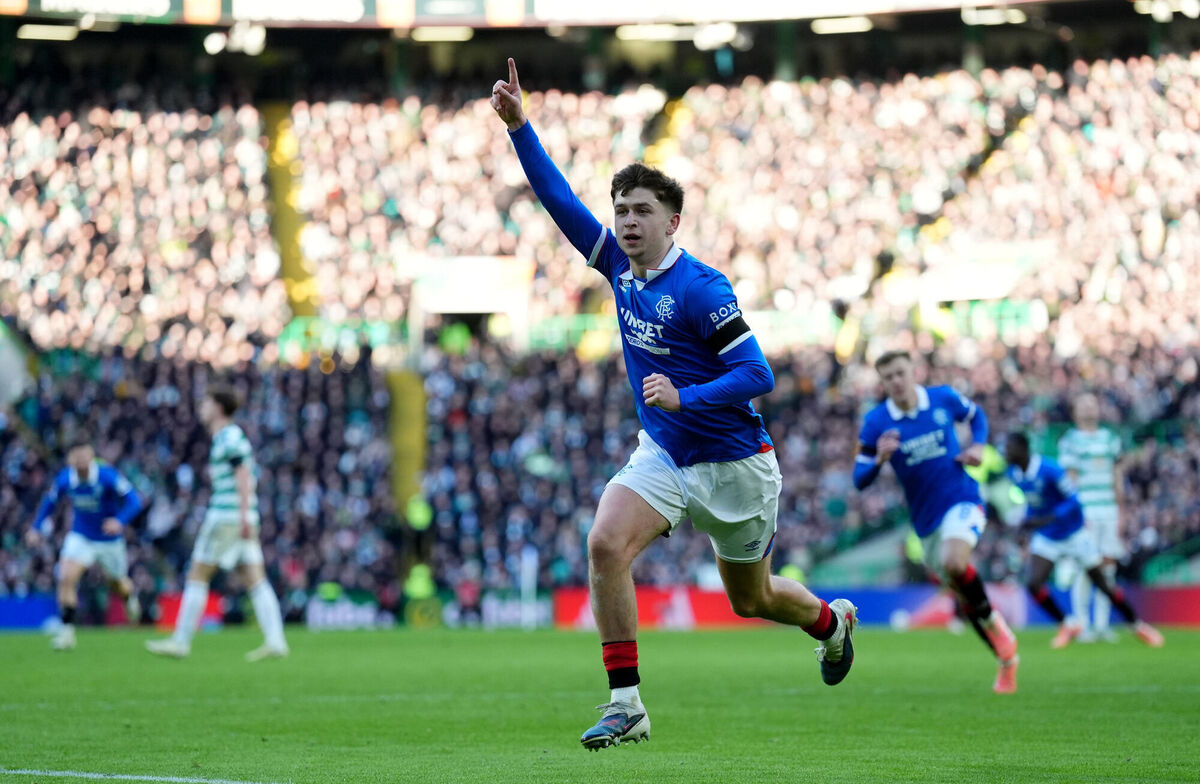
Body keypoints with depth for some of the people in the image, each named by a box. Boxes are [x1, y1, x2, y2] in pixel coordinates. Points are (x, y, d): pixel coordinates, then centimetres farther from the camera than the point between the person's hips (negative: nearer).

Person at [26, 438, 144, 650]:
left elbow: (134, 500, -27)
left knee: (118, 585, 18)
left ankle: (131, 597, 57)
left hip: (110, 539, -1)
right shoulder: (64, 479, -14)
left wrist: (120, 521, -45)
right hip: (80, 537, 2)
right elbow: (50, 501, 6)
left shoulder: (107, 476, -26)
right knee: (66, 578, -21)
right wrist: (37, 528, 0)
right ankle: (67, 631, -13)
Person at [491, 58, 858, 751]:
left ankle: (831, 620, 48)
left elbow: (757, 374, -22)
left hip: (733, 463, -5)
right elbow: (558, 197, -2)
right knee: (606, 544, -22)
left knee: (752, 599, 12)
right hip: (663, 456, 5)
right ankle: (626, 705, -19)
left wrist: (683, 397, -34)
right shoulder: (619, 266, -2)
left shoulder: (701, 288, -21)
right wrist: (518, 125, -11)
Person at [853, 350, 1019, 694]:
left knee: (953, 562, -33)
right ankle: (1007, 661, 27)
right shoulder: (875, 422, -5)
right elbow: (860, 479, -4)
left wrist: (978, 446, -2)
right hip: (926, 519, 3)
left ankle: (995, 624, -10)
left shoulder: (944, 399, -4)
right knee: (963, 597, 9)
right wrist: (880, 458, -24)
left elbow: (977, 415, 18)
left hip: (962, 500, -3)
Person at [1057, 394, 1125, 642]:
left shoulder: (1110, 439, 15)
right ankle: (1082, 626, -3)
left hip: (1109, 509, 5)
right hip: (1084, 510, -5)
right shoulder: (1070, 441, 0)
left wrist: (1120, 512, 15)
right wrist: (1078, 514, -12)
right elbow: (1069, 479, -5)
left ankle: (1102, 624, 9)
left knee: (1108, 567, 2)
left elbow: (1117, 476, 19)